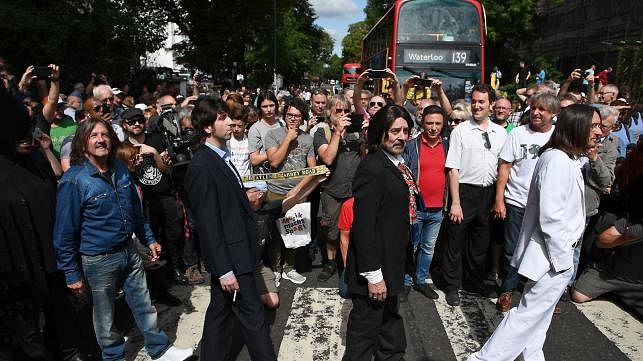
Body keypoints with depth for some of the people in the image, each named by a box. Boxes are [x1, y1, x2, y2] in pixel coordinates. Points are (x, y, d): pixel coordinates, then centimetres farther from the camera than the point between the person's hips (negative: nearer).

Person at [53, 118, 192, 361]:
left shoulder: (120, 169, 1)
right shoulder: (74, 180, -18)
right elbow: (65, 231, -13)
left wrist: (149, 239, 14)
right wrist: (72, 274, -10)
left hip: (129, 250, 5)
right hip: (98, 260, -5)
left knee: (144, 304, 16)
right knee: (105, 316, 13)